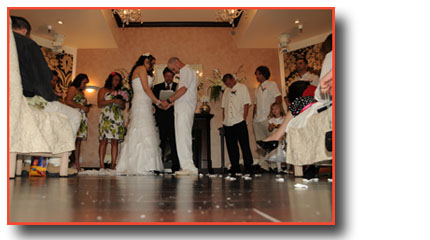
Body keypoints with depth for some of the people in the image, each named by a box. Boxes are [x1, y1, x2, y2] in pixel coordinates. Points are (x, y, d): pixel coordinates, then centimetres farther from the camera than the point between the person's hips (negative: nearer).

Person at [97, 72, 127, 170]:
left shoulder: (119, 92, 23)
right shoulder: (103, 90, 11)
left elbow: (123, 107, 25)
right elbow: (99, 104, -2)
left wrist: (122, 103, 2)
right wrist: (113, 100, -10)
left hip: (118, 118, 4)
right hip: (106, 118, -4)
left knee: (115, 141, -4)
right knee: (104, 140, -13)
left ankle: (113, 165, -6)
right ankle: (102, 165, -15)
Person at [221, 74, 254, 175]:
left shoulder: (242, 87, 6)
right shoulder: (226, 91, 19)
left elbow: (246, 104, -1)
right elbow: (223, 107, 18)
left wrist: (244, 118, -10)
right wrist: (224, 121, 8)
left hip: (239, 121, -5)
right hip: (228, 123, 5)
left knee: (244, 144, -3)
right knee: (231, 146, 6)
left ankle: (248, 166, 3)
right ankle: (235, 167, 13)